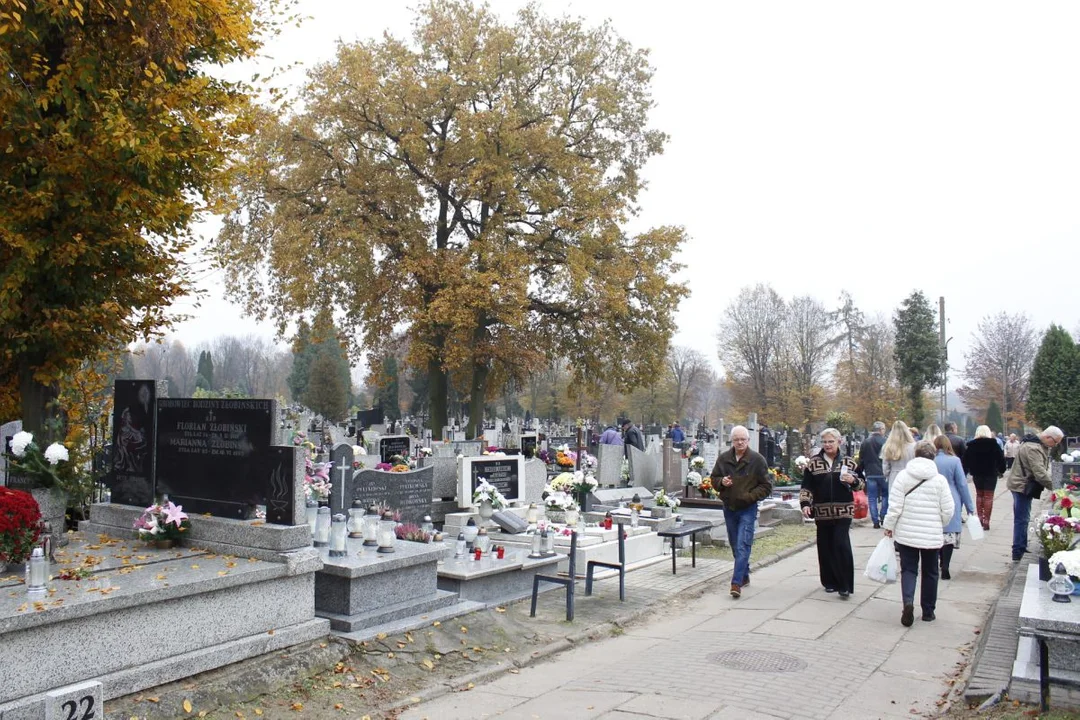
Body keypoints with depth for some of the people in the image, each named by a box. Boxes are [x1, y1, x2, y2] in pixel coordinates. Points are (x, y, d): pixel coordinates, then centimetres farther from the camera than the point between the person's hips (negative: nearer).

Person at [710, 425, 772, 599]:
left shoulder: (757, 460, -7)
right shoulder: (723, 458, 3)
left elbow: (766, 487, -5)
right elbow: (713, 478, 14)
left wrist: (749, 496, -18)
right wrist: (721, 482, -9)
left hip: (747, 509, -5)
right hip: (729, 508, 5)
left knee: (742, 546, -13)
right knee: (735, 545, 14)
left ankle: (737, 583, -15)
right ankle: (744, 576, 30)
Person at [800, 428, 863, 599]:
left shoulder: (848, 462, 4)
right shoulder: (813, 463, 3)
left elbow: (860, 484, 10)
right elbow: (806, 486, 4)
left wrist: (854, 480, -12)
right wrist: (805, 504, -9)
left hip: (843, 512, -1)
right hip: (822, 512, 1)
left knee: (842, 546, -10)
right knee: (825, 548, 6)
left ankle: (845, 586, -2)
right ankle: (830, 582, 21)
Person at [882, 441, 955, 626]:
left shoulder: (903, 476, -8)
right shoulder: (940, 479, -8)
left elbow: (895, 506, -9)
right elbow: (947, 511, -5)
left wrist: (889, 526, 3)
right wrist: (939, 525, 14)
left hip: (906, 533, 0)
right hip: (932, 535, 0)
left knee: (908, 569, 8)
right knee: (930, 572, 15)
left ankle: (908, 601, -15)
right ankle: (928, 610, 24)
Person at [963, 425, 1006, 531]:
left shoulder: (971, 446, -1)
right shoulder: (993, 444, -5)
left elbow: (966, 460, -1)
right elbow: (1001, 459, -4)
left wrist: (971, 471, 8)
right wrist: (1001, 471, 7)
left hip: (977, 474, 2)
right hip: (991, 474, -2)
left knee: (979, 494, 18)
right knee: (988, 496, 1)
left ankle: (980, 517, 10)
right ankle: (986, 521, -3)